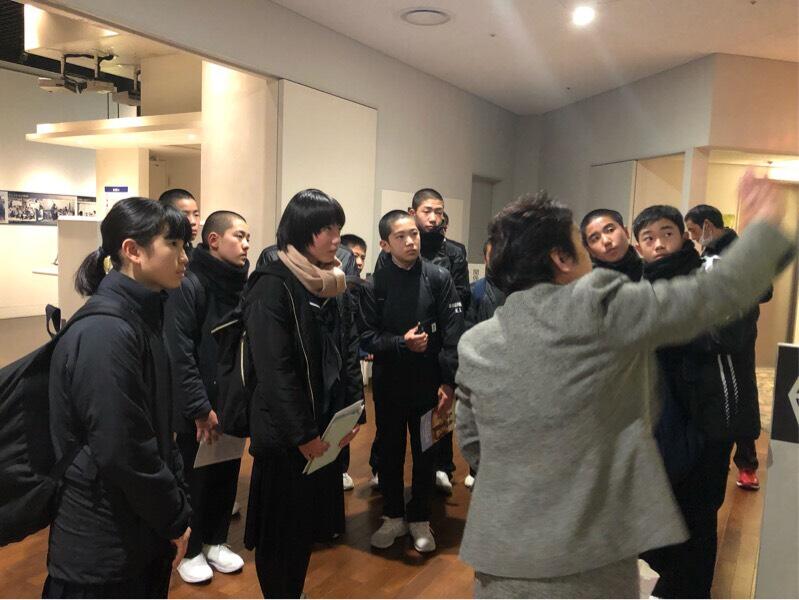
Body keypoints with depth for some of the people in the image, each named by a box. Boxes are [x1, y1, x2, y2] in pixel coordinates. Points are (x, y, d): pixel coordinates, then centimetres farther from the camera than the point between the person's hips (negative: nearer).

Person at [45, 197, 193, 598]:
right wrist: (176, 517, -12)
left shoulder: (140, 318, 6)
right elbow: (122, 451, -25)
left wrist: (176, 504, 7)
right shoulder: (105, 331, -24)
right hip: (103, 548, -8)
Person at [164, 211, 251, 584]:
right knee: (196, 479, 10)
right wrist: (201, 407, -17)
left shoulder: (243, 284, 4)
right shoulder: (189, 286, -15)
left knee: (227, 475, 16)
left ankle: (215, 540, 36)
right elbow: (179, 354, -18)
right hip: (199, 408, -5)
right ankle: (191, 550, 30)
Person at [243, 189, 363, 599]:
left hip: (327, 426, 7)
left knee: (310, 519, 20)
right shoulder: (273, 285, -17)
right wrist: (301, 434, -18)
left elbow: (349, 350, 9)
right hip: (286, 434, -7)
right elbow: (274, 368, -20)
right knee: (282, 527, 9)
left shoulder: (334, 282, 7)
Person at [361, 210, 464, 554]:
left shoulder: (439, 279, -6)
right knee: (390, 451, 13)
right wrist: (402, 342, -18)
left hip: (428, 382, -1)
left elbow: (453, 335, -8)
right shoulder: (376, 285, -2)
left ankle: (419, 519, 30)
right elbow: (367, 336, -2)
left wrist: (449, 382, -13)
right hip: (388, 384, 1)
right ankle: (393, 516, 32)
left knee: (425, 452, 12)